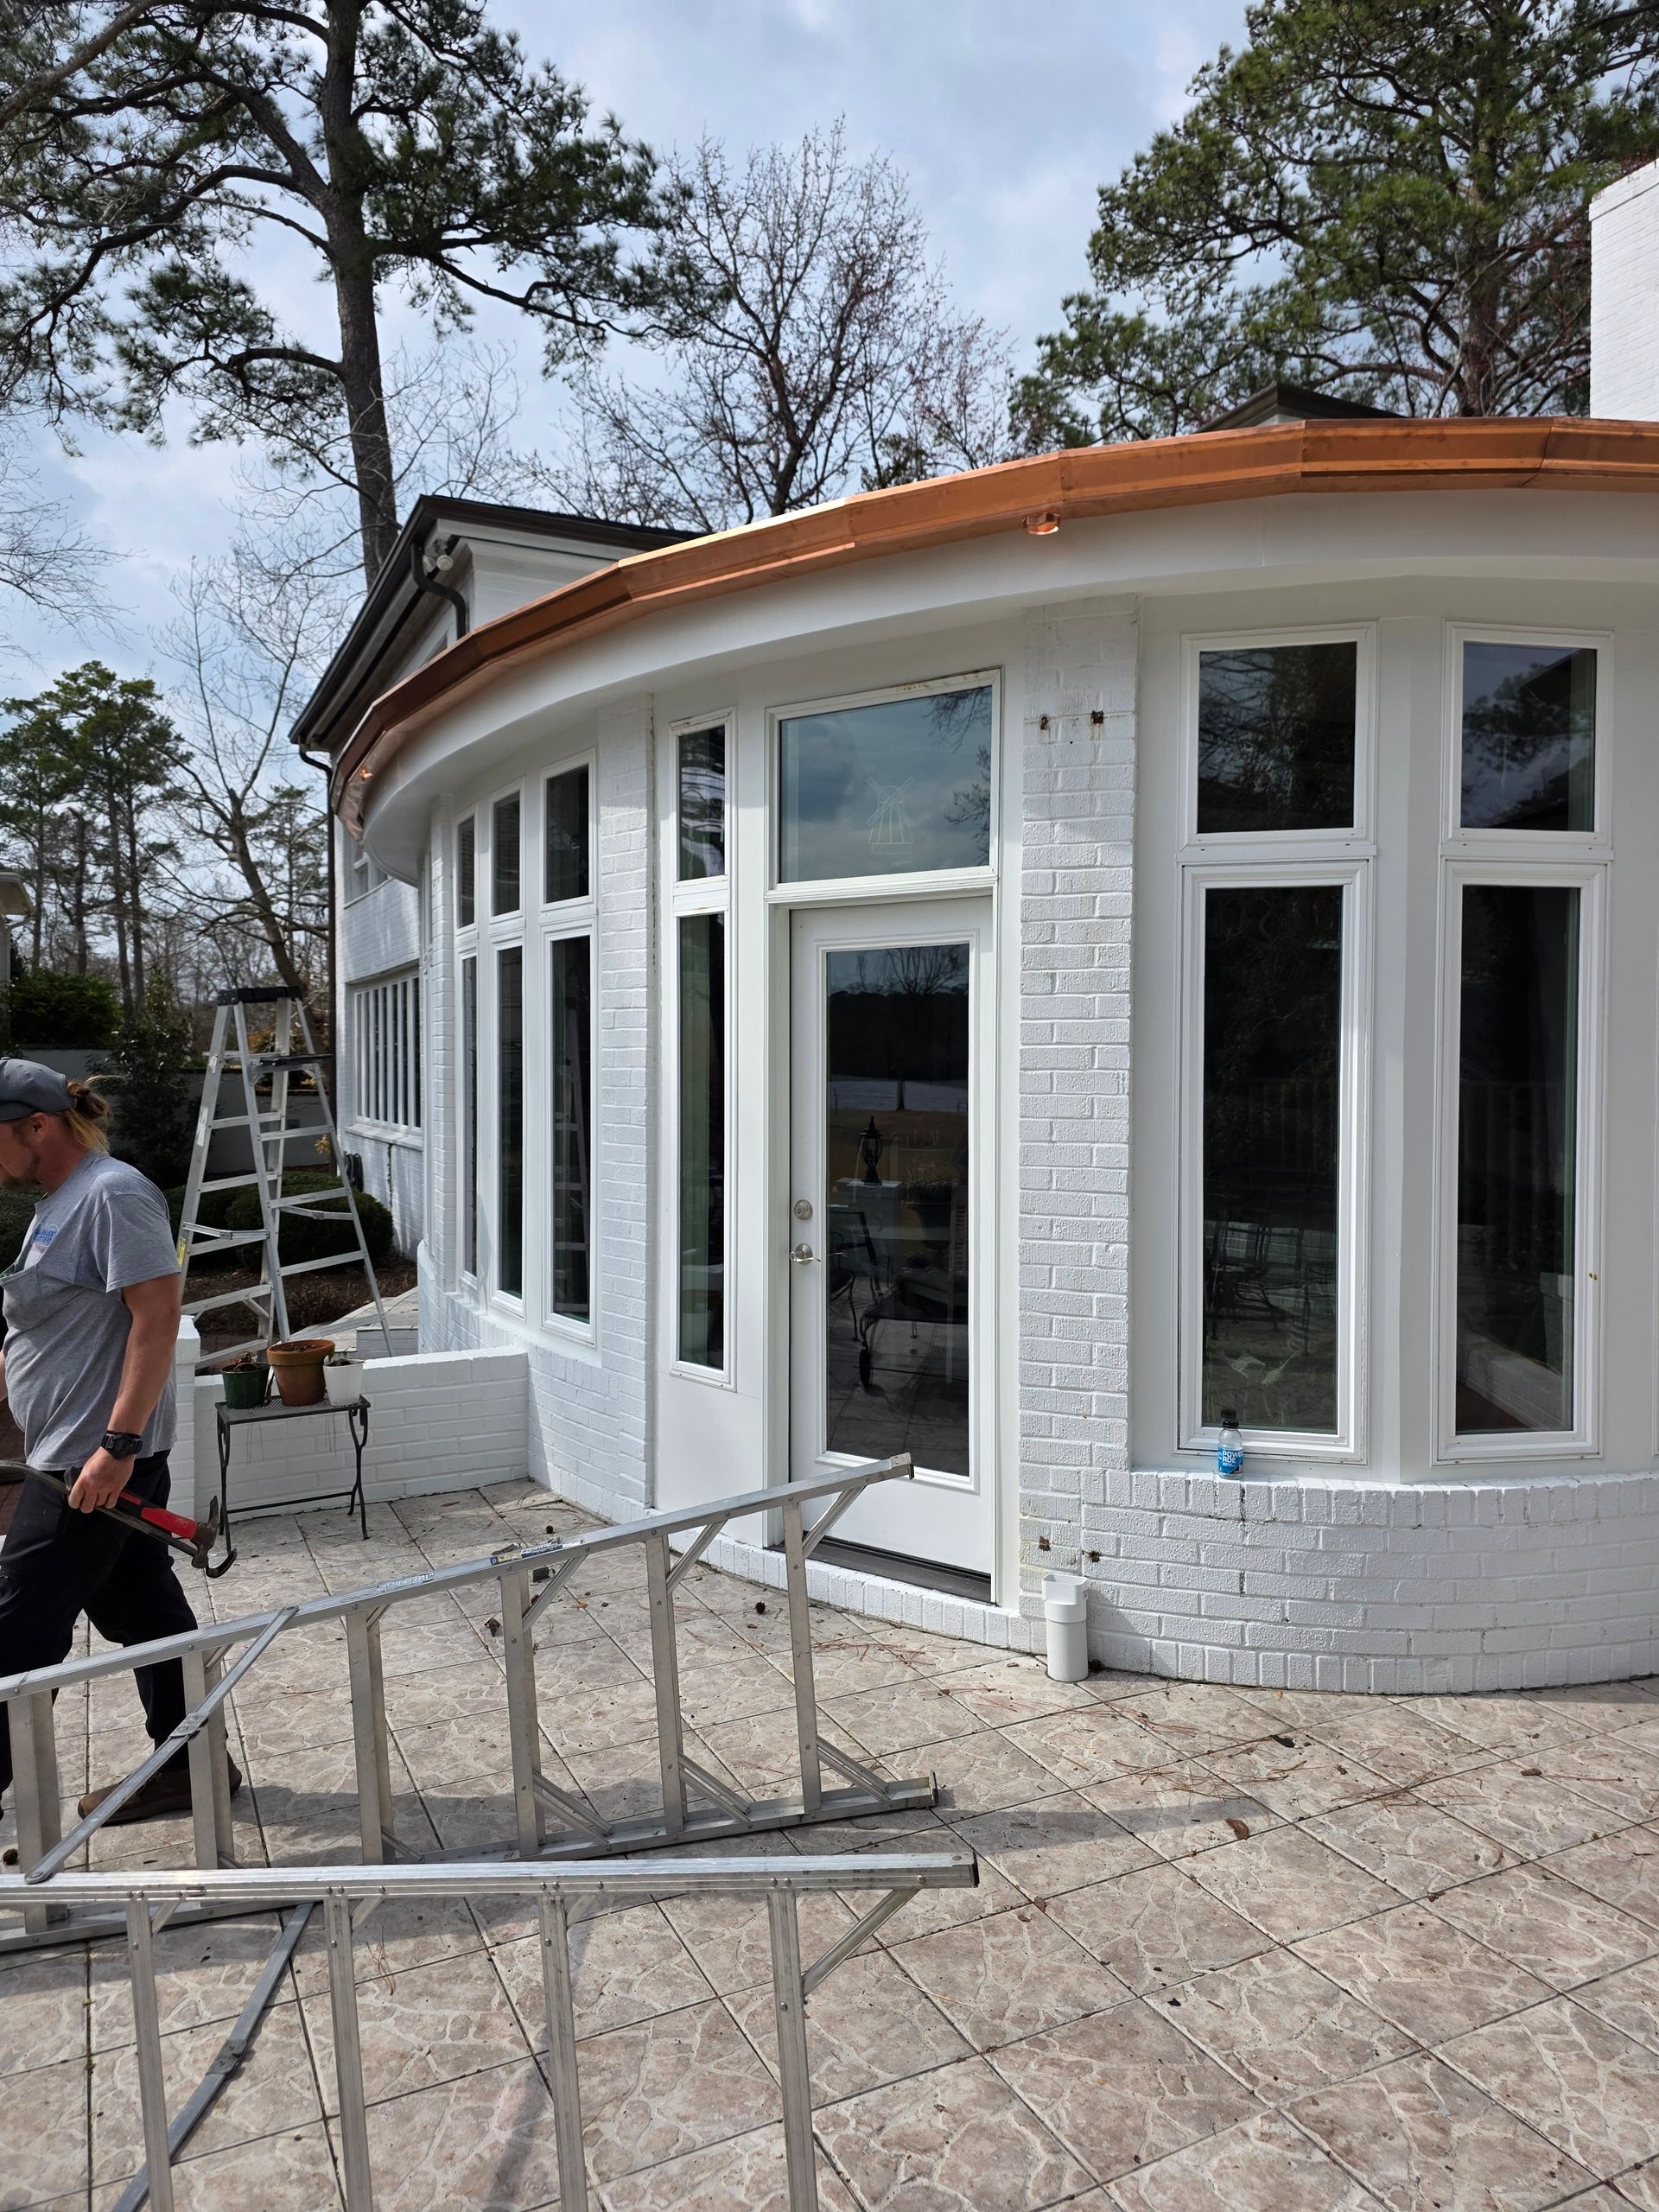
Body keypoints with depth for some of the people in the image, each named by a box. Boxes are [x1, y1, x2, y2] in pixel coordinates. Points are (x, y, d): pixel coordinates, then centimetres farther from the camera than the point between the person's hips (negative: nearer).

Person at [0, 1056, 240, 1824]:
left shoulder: (114, 1194, -15)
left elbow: (158, 1316, -23)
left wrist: (117, 1444, -25)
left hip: (97, 1461, -10)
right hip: (78, 1458, 10)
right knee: (143, 1610, 16)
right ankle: (189, 1766, 27)